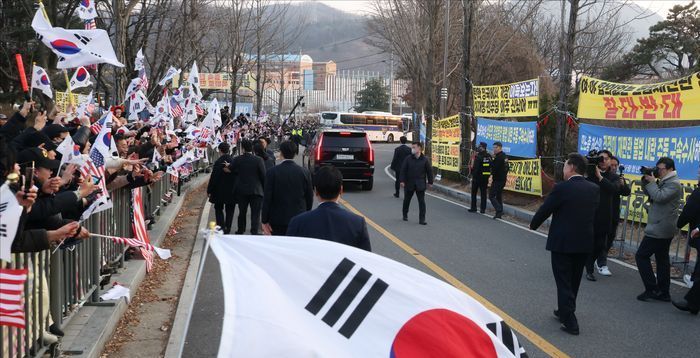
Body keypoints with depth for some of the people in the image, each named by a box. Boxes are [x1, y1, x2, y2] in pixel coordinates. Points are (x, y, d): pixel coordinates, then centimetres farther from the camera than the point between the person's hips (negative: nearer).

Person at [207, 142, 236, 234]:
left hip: (219, 191, -3)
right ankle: (227, 228, 14)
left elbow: (213, 177, -12)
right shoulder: (234, 161, -7)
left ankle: (221, 227, 1)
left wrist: (209, 190, -4)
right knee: (229, 210, 12)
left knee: (219, 209, 11)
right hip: (231, 191, 3)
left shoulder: (218, 162, -15)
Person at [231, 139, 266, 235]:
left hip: (241, 191, 3)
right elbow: (263, 176, -8)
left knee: (242, 212, 17)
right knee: (255, 213, 2)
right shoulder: (258, 160, -11)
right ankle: (255, 232, -3)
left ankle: (240, 231, 29)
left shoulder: (237, 160, -7)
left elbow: (233, 172, 4)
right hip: (256, 191, -3)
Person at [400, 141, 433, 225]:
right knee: (407, 200, 15)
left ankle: (422, 219, -1)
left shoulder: (425, 160, -4)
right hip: (409, 184, 1)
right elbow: (403, 170, -1)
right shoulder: (408, 158, -3)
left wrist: (430, 182, 6)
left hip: (420, 185, -1)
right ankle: (405, 215, 35)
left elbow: (429, 171, 4)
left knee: (421, 202, -4)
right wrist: (402, 180, -7)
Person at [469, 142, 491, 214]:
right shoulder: (489, 156, 3)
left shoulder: (478, 157, -17)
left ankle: (473, 208, 8)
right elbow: (490, 166, 6)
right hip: (485, 177, 5)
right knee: (483, 193, 9)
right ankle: (483, 209, 8)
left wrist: (473, 175, -13)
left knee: (474, 193, 8)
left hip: (478, 176, -5)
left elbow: (475, 168, -20)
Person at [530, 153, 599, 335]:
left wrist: (533, 225, 11)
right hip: (585, 243, 6)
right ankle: (565, 311, 34)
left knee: (564, 282, 3)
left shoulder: (561, 188, -15)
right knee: (574, 281, 19)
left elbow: (545, 210, -7)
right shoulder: (594, 189, 1)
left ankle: (570, 322, 1)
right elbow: (594, 213, 9)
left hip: (562, 243, -6)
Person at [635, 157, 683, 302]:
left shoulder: (673, 183, -14)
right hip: (664, 229, 10)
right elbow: (649, 193, 15)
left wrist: (651, 182, -15)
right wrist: (646, 180, 1)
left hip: (660, 229, -10)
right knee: (662, 259, 11)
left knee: (641, 256, -7)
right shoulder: (664, 182, 16)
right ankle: (663, 292, 16)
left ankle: (652, 289, -6)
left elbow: (659, 197, -26)